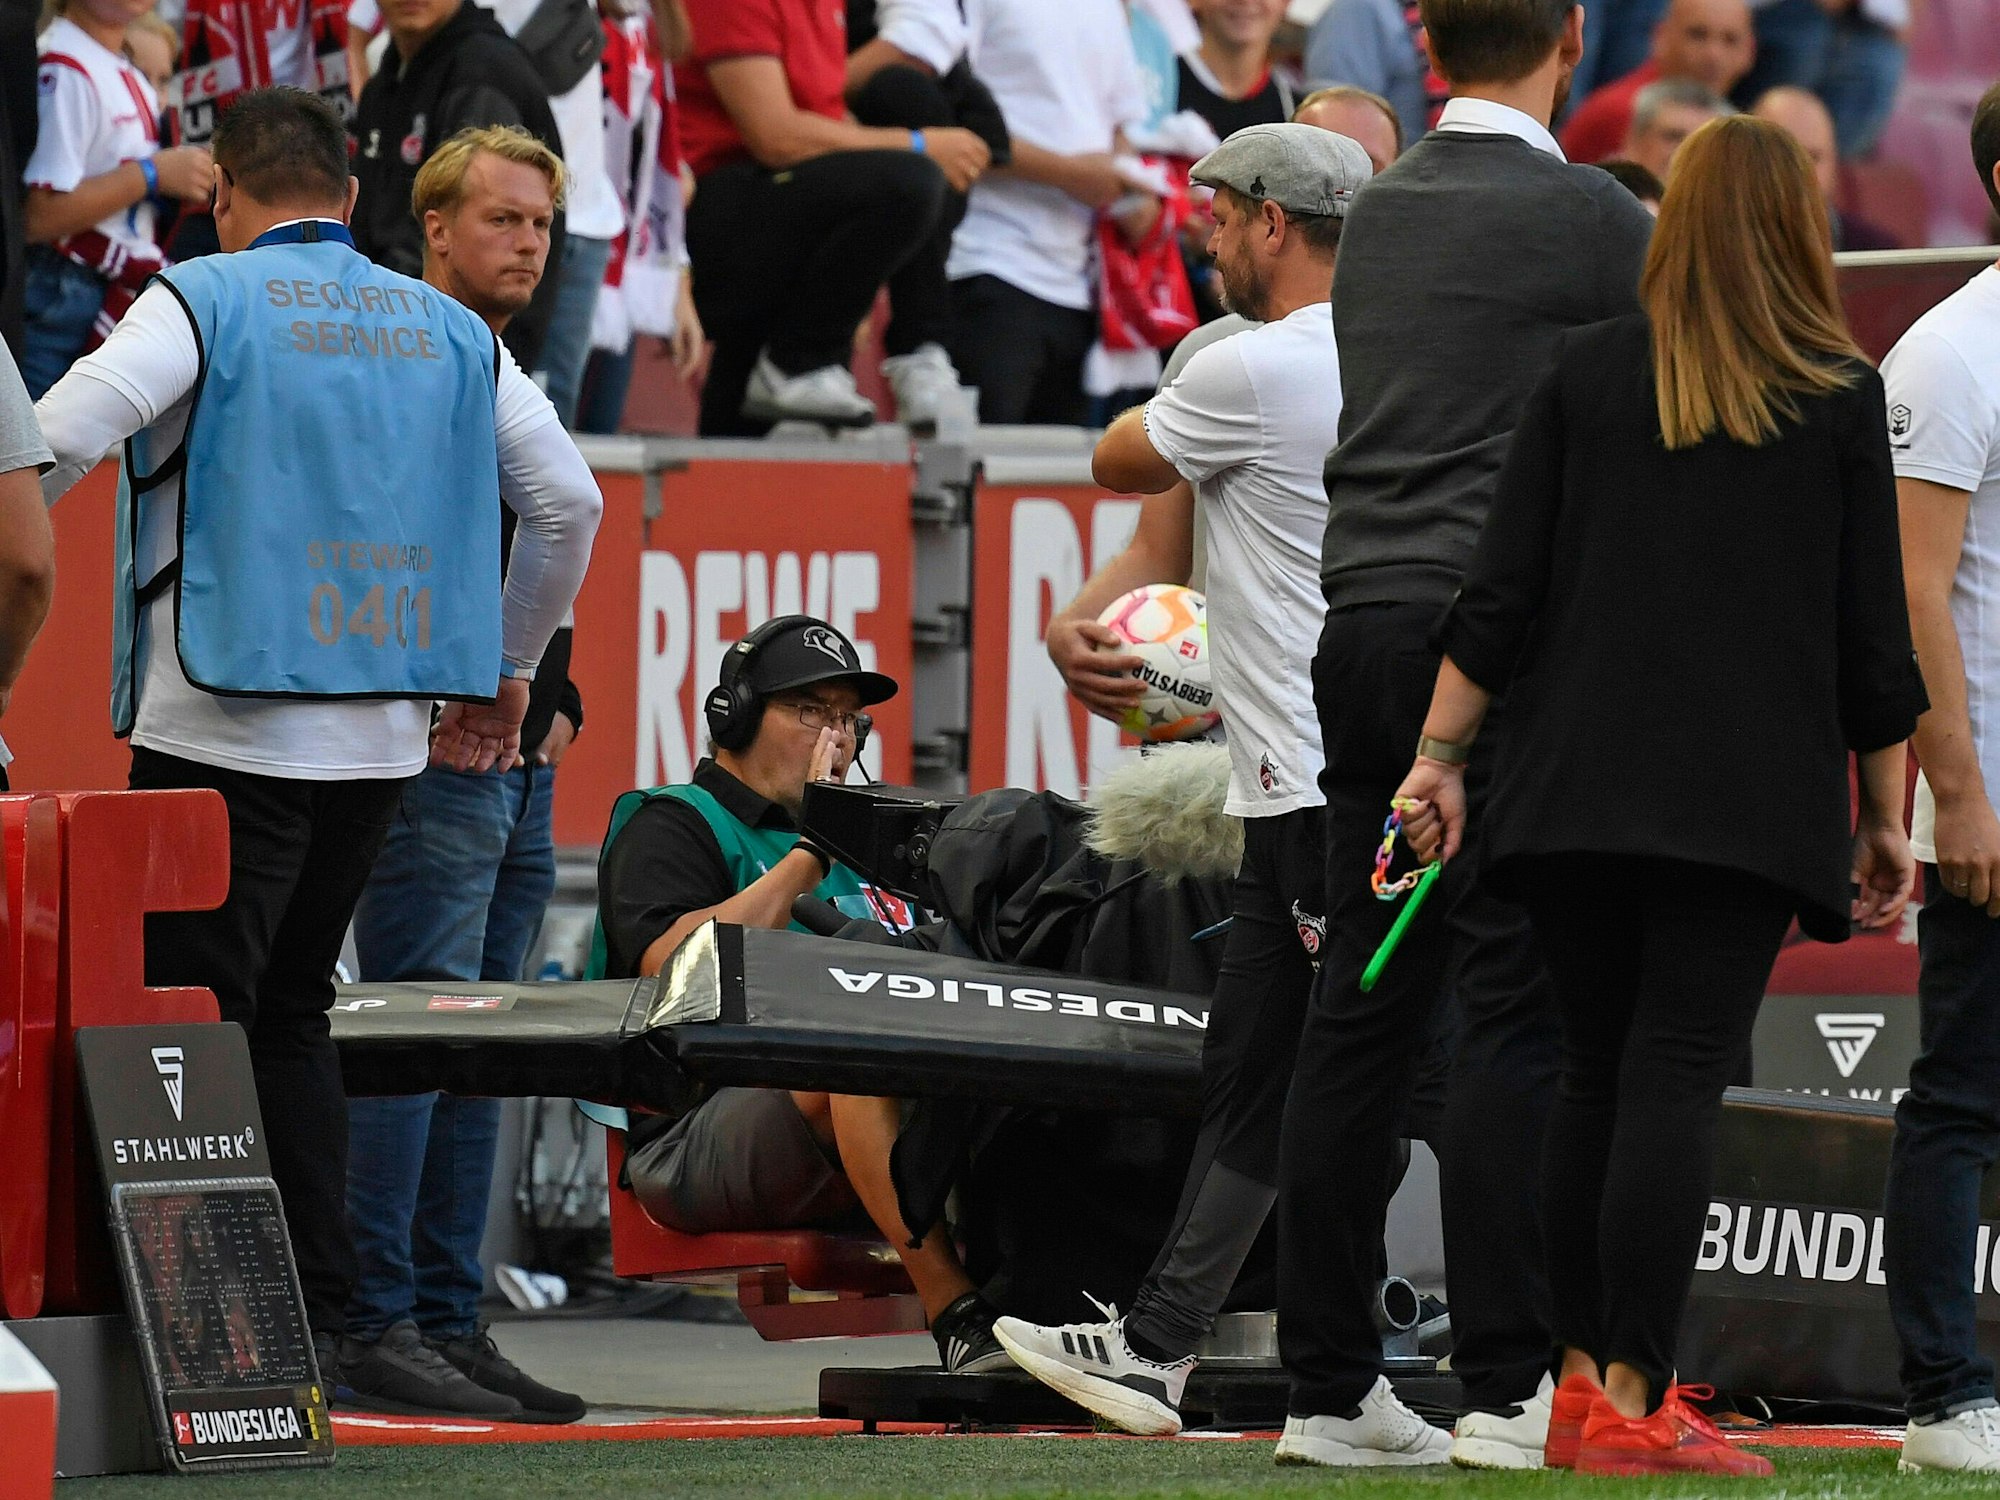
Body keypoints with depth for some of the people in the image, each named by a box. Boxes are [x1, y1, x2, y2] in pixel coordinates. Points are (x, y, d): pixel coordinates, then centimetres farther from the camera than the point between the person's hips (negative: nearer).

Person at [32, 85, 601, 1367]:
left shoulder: (205, 302, -4)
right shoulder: (451, 333, 12)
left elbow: (54, 444, -17)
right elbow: (571, 504, 13)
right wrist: (507, 672, 25)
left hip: (225, 728, -6)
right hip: (383, 738, 6)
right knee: (291, 1011, 16)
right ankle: (319, 1317, 11)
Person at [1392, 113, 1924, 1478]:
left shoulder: (1588, 375, 6)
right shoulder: (1841, 396, 1)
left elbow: (1502, 592, 4)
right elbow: (1874, 633, 3)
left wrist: (1443, 753, 7)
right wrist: (1887, 818, 10)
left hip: (1579, 792, 3)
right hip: (1748, 799, -3)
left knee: (1599, 1071, 12)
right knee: (1680, 1076, -7)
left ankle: (1584, 1379, 15)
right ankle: (1634, 1403, -13)